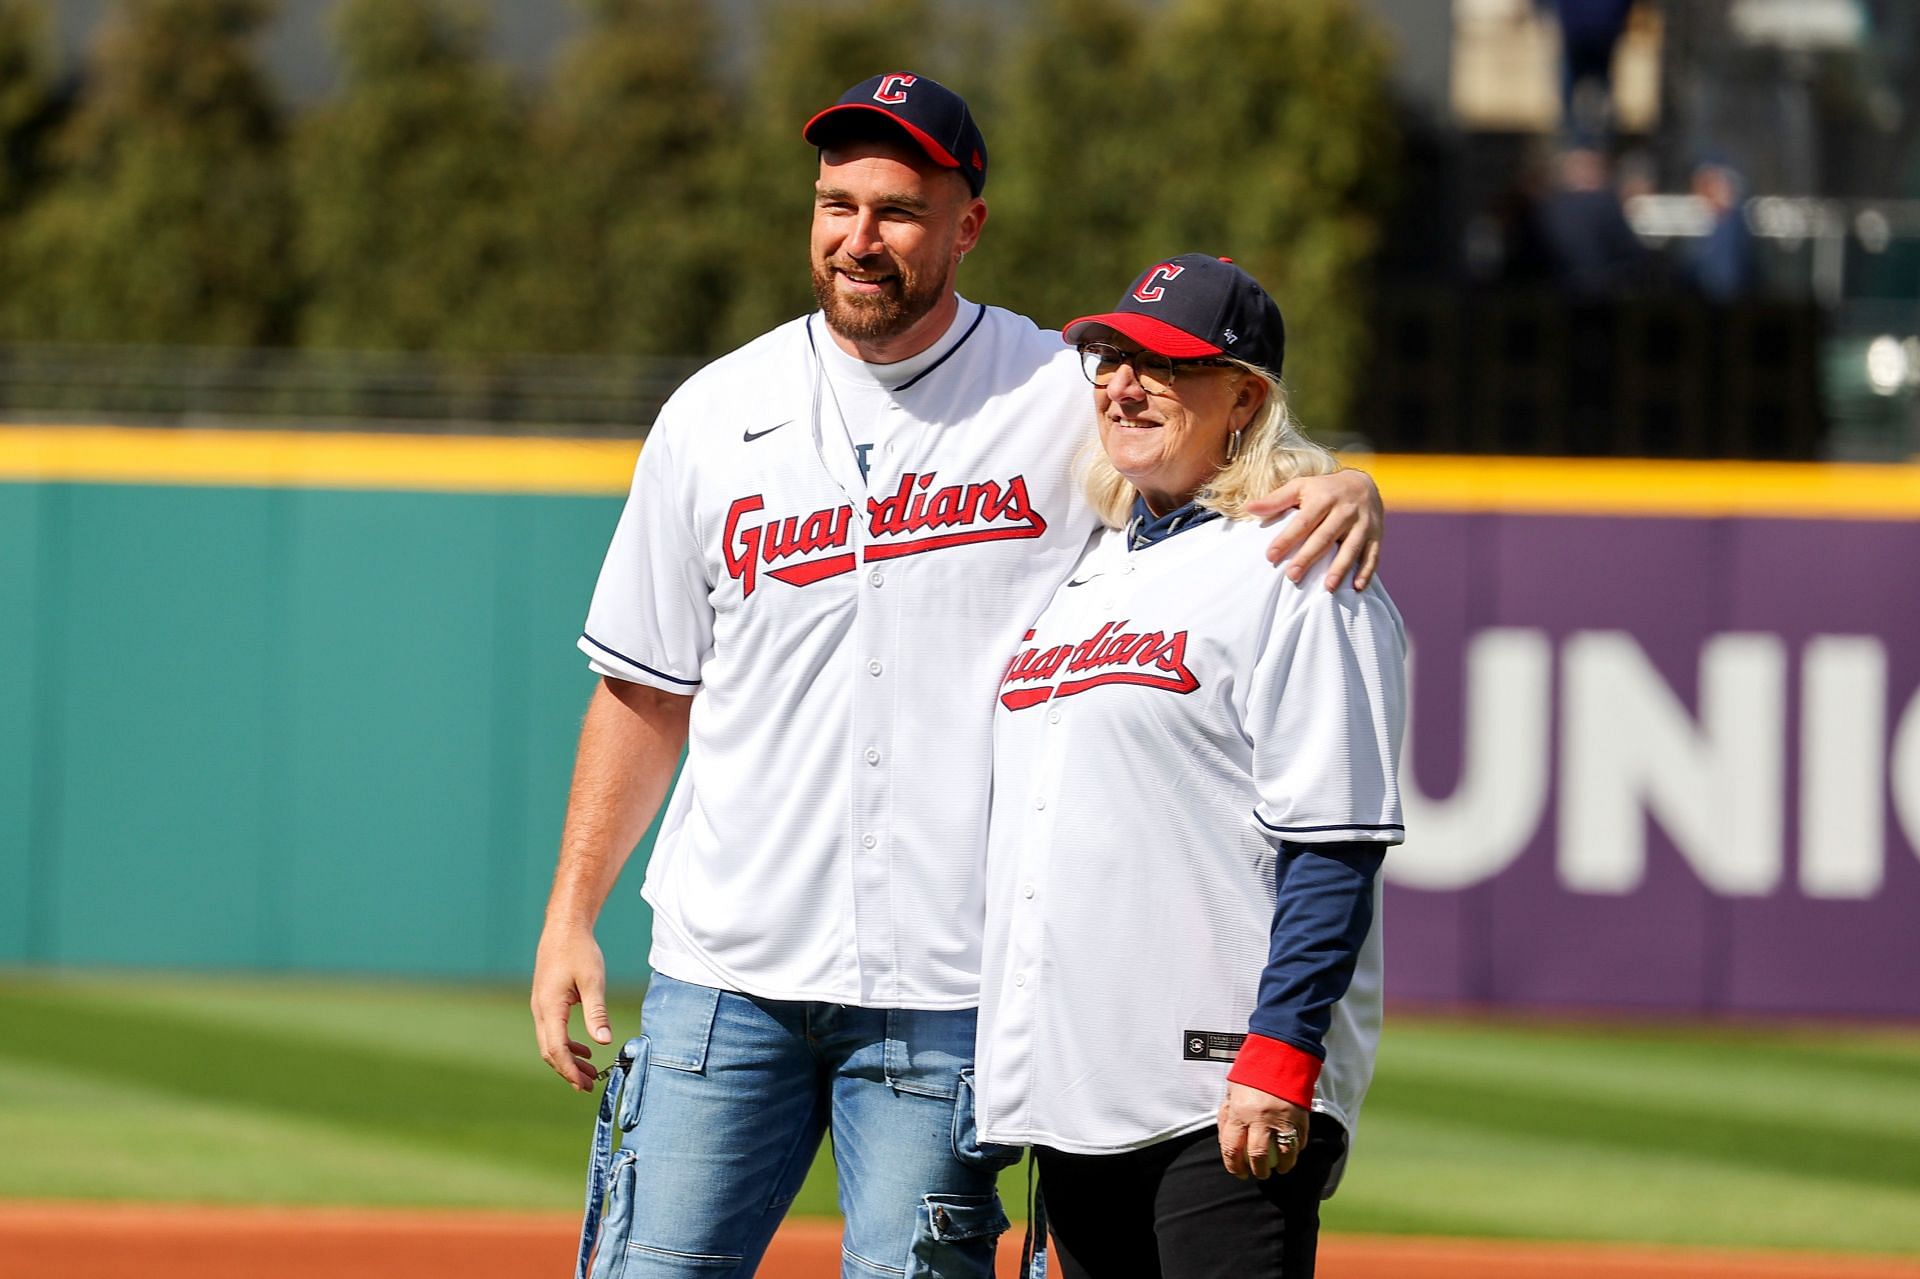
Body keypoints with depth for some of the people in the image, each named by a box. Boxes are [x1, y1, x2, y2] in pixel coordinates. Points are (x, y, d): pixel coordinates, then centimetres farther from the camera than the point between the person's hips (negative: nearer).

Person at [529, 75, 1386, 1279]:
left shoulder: (1067, 399, 0)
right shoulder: (716, 418, 8)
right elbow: (646, 692, 13)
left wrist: (1345, 487, -21)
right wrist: (571, 915, 9)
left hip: (952, 992, -2)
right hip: (726, 974, 2)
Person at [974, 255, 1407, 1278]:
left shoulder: (1295, 574, -6)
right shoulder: (1086, 570, 19)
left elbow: (1336, 848, -13)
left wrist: (1279, 1056, -21)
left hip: (1225, 1095, -8)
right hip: (1077, 1094, 8)